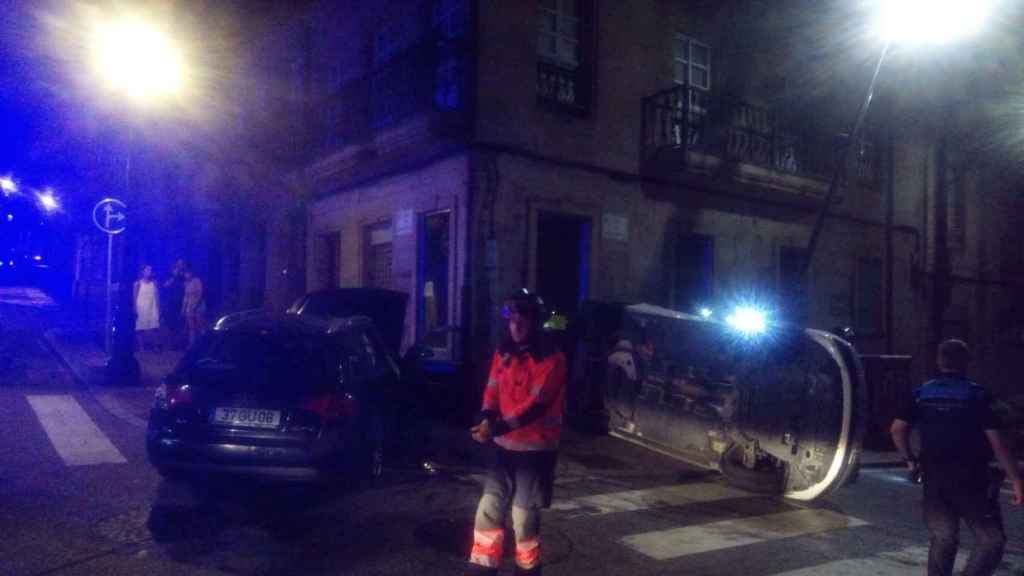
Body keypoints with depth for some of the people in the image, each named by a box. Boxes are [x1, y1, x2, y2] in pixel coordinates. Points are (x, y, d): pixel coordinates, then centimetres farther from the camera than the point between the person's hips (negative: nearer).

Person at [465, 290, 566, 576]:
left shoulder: (551, 359, -13)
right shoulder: (503, 353, 8)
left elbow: (536, 405, -21)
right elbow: (492, 392, 5)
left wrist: (498, 428, -28)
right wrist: (486, 420, -16)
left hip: (536, 450, -6)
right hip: (506, 447, 6)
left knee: (524, 518, 3)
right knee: (488, 510, 8)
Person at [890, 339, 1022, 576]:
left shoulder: (922, 394, 4)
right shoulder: (975, 395, -8)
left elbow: (897, 428, -1)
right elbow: (996, 443, -12)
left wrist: (910, 459, 11)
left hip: (934, 476, 4)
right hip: (970, 477, -4)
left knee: (943, 537, 16)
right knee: (991, 539, 7)